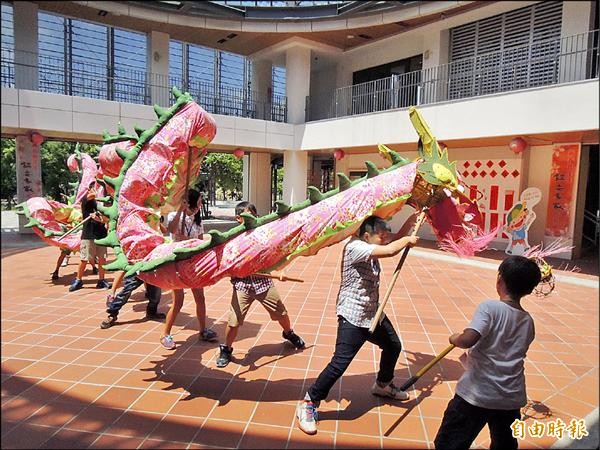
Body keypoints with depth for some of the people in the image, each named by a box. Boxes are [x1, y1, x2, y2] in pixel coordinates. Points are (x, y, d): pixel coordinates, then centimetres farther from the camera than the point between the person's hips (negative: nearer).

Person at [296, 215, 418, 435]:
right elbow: (390, 250, -31)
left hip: (373, 314, 10)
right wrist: (407, 240, -12)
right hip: (352, 318, -10)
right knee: (339, 364, -13)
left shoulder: (370, 248, 6)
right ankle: (308, 404, 2)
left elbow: (394, 242, 15)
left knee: (393, 346, 26)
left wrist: (412, 220, 7)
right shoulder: (354, 247, -22)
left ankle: (383, 385, 51)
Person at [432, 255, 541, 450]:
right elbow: (514, 352, 14)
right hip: (512, 398, 7)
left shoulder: (489, 307, -16)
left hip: (477, 395, -6)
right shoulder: (528, 322, 5)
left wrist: (455, 338, -9)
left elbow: (468, 339, -29)